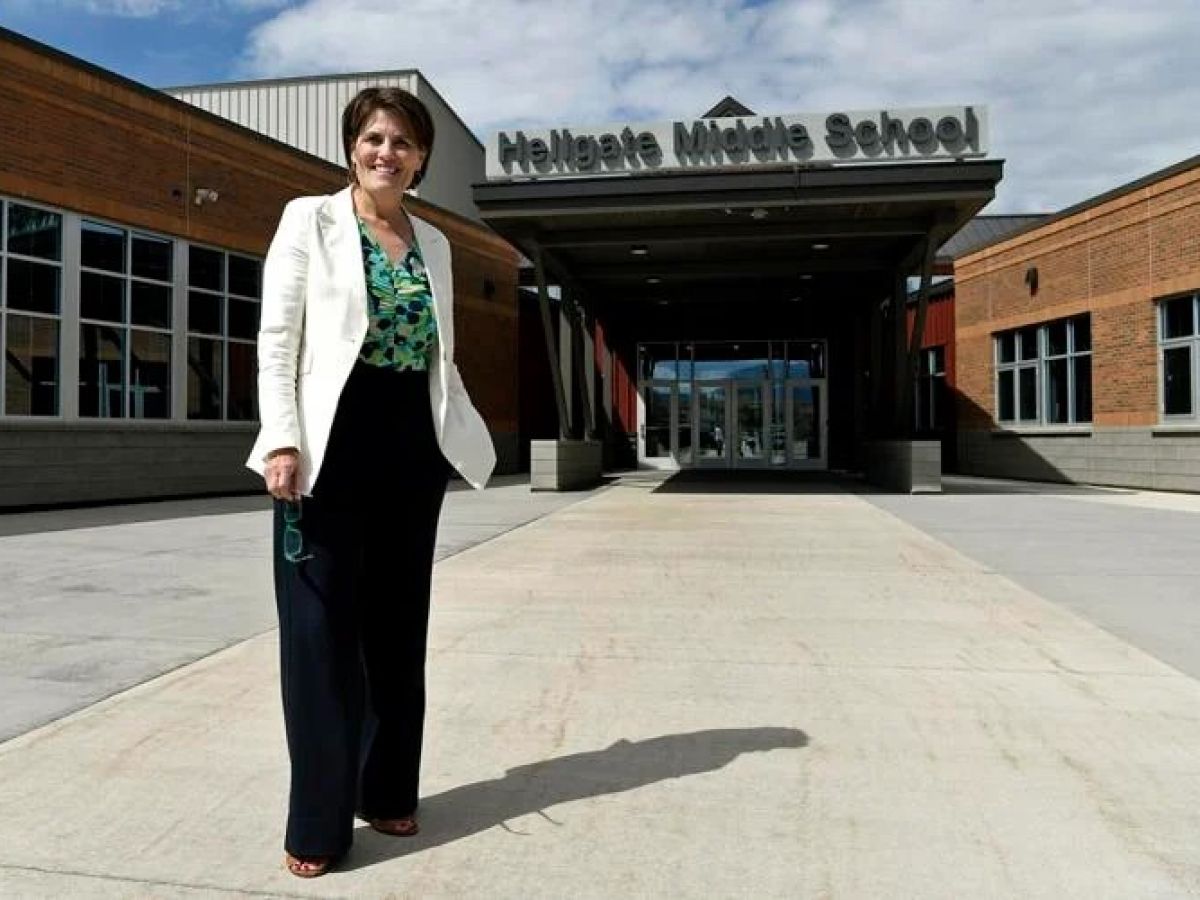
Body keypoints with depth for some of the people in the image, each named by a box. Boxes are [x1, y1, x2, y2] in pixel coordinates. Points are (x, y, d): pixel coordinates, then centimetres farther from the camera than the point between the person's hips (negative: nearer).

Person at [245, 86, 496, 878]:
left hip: (412, 445, 5)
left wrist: (471, 436, 9)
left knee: (399, 622, 11)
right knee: (323, 626, 0)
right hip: (333, 440, -4)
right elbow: (276, 340, -4)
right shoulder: (309, 220, 3)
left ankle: (389, 791, 26)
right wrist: (283, 440, -15)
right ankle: (319, 819, 12)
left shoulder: (434, 243, 15)